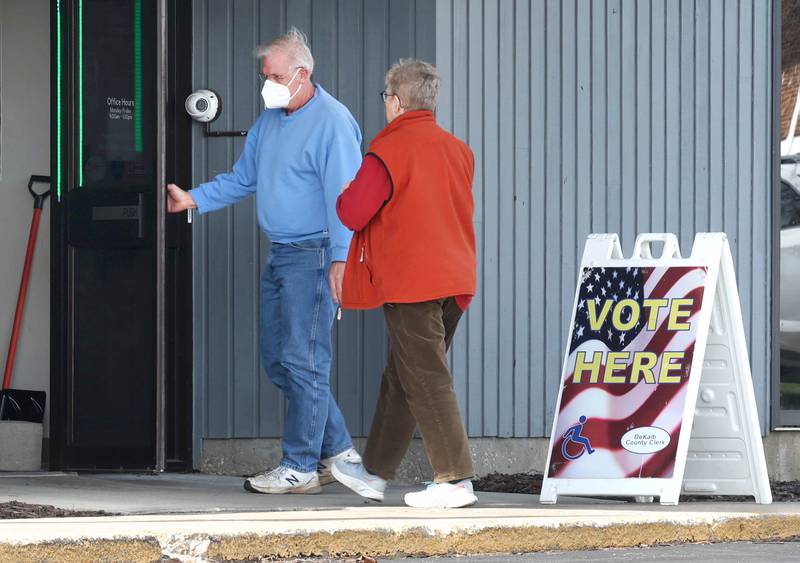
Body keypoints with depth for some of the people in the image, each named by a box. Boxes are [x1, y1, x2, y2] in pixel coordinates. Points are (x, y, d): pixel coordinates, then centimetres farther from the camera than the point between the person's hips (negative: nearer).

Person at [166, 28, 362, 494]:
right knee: (279, 359, 11)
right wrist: (192, 200, 10)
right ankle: (338, 450, 18)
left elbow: (343, 195, -19)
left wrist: (341, 258, -25)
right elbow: (242, 180, 23)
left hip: (314, 255, -10)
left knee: (303, 360, -8)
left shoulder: (332, 122, -13)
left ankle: (301, 466, -3)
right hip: (280, 256, 10)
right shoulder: (269, 122, 15)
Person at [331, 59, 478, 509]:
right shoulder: (457, 150, 12)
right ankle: (376, 471, 25)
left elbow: (353, 214, -15)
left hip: (410, 282, -8)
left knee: (427, 380, -6)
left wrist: (346, 194, 9)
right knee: (401, 378, 16)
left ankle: (456, 479, -10)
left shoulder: (389, 150, -11)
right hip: (453, 279, 8)